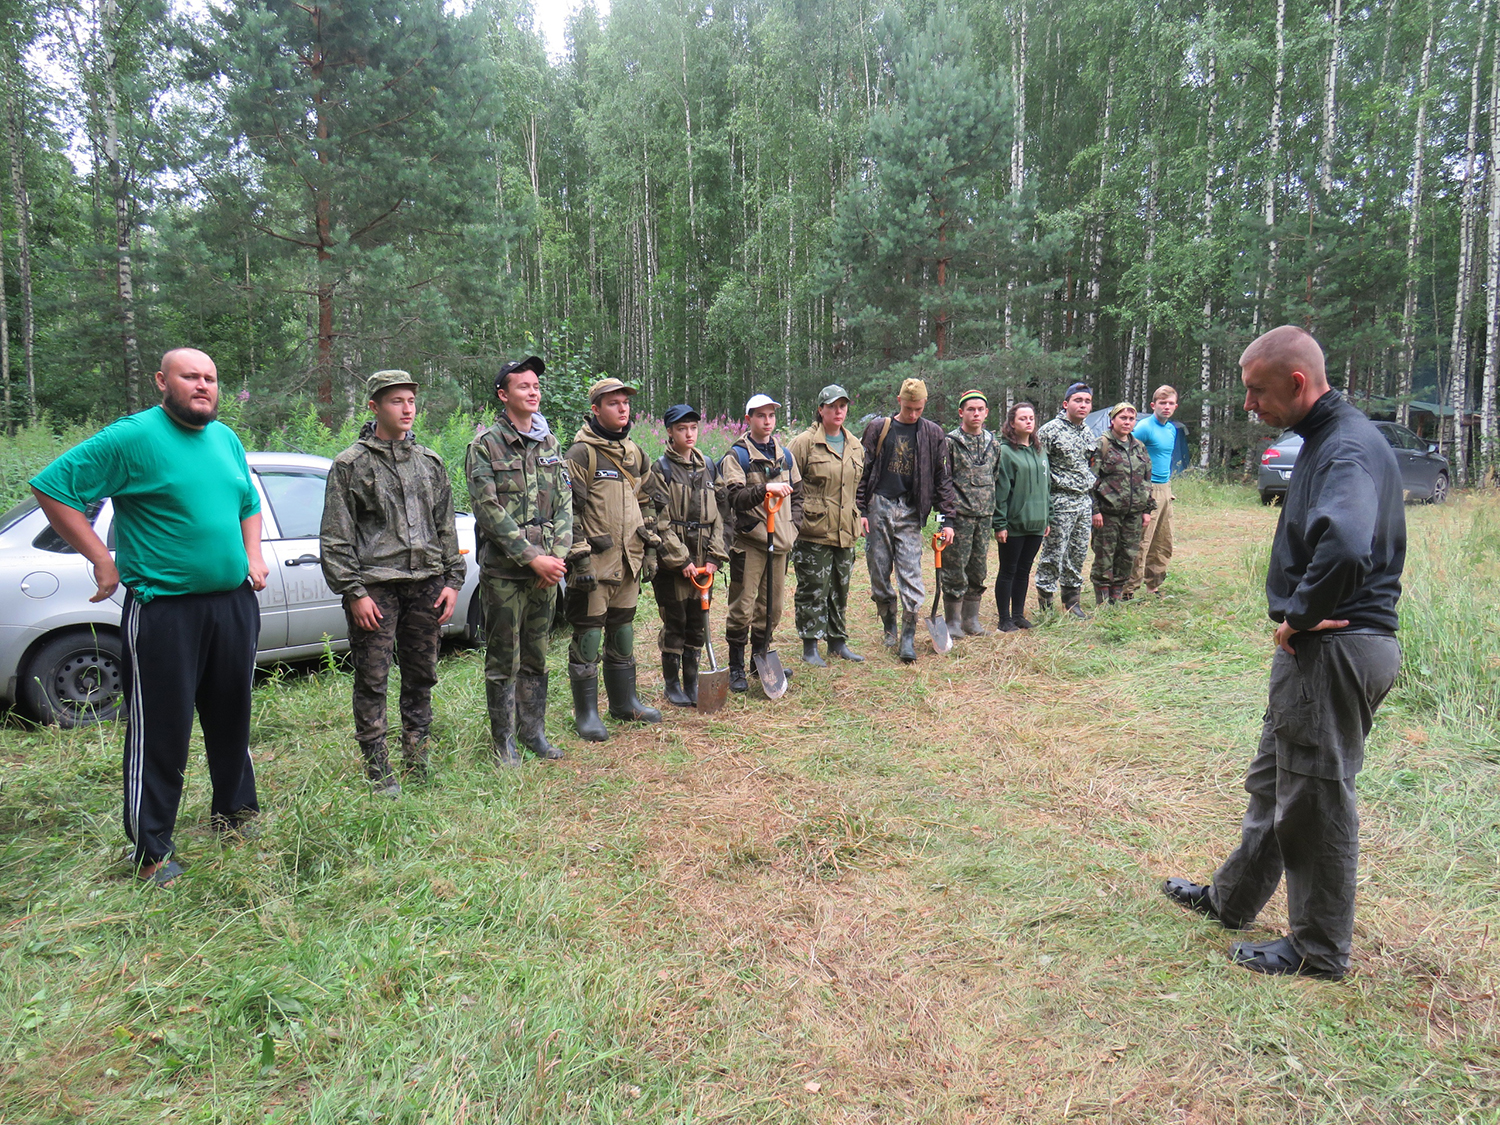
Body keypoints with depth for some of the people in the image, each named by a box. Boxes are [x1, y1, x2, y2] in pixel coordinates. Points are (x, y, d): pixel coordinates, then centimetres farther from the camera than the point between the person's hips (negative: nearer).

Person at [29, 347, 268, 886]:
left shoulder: (226, 438, 11)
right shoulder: (133, 437, -10)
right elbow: (51, 487, -11)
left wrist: (253, 557, 9)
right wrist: (103, 561, -13)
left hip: (234, 602, 7)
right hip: (164, 610, -6)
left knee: (231, 716, 18)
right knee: (160, 731, 1)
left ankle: (234, 812, 36)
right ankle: (151, 850, 14)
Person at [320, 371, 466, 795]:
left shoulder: (430, 462, 13)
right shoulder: (351, 465, 0)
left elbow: (446, 527, 16)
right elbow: (335, 538, -3)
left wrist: (452, 580, 8)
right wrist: (353, 591, -10)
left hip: (426, 584, 4)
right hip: (375, 585, -4)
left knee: (422, 675, 11)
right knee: (372, 679, -1)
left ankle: (417, 759, 24)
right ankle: (377, 765, 10)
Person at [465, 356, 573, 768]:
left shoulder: (550, 444, 12)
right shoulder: (485, 446, -5)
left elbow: (565, 504, 9)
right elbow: (489, 511, -12)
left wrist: (556, 556, -5)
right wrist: (532, 558, -16)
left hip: (546, 568, 5)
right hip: (503, 569, -5)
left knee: (537, 656, 14)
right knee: (503, 660, 3)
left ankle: (533, 730, 27)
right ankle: (502, 740, 16)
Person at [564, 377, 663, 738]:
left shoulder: (634, 452, 14)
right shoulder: (582, 453, -9)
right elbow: (569, 509, -13)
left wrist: (650, 549, 15)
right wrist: (579, 557, -17)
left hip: (629, 562, 7)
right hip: (594, 563, -7)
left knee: (622, 634, 17)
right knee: (588, 636, 1)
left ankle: (624, 702, 29)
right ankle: (586, 712, 11)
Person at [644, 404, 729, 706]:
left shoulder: (707, 467, 12)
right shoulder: (660, 469, -3)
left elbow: (717, 516, 11)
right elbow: (660, 521, -9)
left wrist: (714, 556, 0)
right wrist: (681, 560, -14)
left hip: (702, 559, 5)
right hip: (671, 559, -4)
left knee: (698, 623, 9)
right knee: (674, 623, 2)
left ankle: (692, 681, 22)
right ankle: (672, 684, 16)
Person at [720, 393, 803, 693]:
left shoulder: (784, 455, 15)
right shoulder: (736, 456, -3)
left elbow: (797, 493, 22)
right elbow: (735, 497, -16)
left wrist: (793, 524, 8)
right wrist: (766, 489, -30)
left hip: (779, 543, 6)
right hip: (749, 541, -5)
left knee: (772, 606, 12)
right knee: (743, 607, -4)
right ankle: (736, 668, 7)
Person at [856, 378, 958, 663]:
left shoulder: (933, 434, 6)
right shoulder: (878, 428, 5)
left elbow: (942, 478, 8)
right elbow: (863, 471, 6)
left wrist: (947, 519, 3)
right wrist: (860, 510, -1)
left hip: (910, 512, -1)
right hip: (879, 508, 1)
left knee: (910, 574, -7)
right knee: (879, 573, 5)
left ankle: (908, 637, 0)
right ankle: (889, 626, 23)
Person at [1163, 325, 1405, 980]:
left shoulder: (1348, 447, -21)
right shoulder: (1328, 438, 11)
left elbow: (1344, 550, -41)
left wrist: (1297, 615, -24)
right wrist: (1297, 616, 9)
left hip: (1335, 651, -10)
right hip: (1318, 648, 10)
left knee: (1316, 800, 4)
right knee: (1273, 779, 22)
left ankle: (1321, 951, 22)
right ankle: (1232, 900, 39)